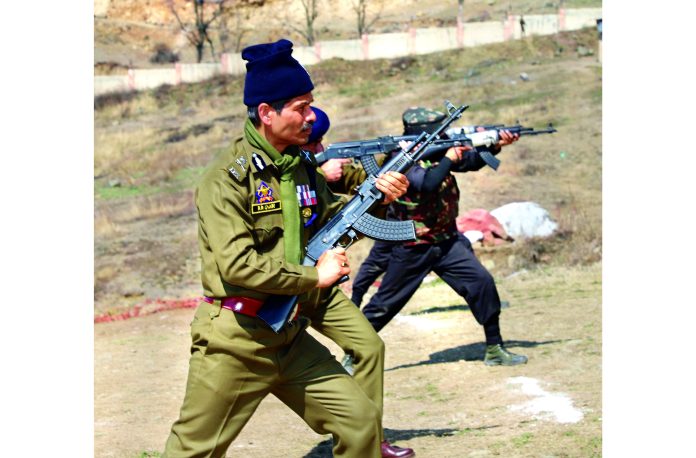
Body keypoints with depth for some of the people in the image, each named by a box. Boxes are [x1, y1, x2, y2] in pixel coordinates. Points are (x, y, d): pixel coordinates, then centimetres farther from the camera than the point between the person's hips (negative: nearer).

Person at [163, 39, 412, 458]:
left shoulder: (303, 167, 8)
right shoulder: (227, 178, -16)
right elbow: (237, 264, -24)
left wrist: (377, 197, 1)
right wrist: (314, 276, -17)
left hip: (290, 340, 7)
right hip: (234, 346, -7)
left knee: (362, 420, 5)